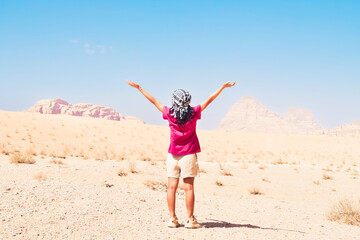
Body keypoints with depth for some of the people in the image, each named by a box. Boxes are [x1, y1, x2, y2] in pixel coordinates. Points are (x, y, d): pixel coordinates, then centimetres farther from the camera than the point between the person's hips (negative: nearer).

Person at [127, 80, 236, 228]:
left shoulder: (170, 114, -4)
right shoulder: (193, 113, -6)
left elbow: (154, 101, 5)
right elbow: (209, 100, -1)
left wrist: (139, 88, 16)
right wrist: (223, 87, 6)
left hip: (173, 155, 2)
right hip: (189, 155, -1)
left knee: (171, 187, 6)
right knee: (188, 188, 1)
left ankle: (172, 219, 7)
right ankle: (190, 220, 5)